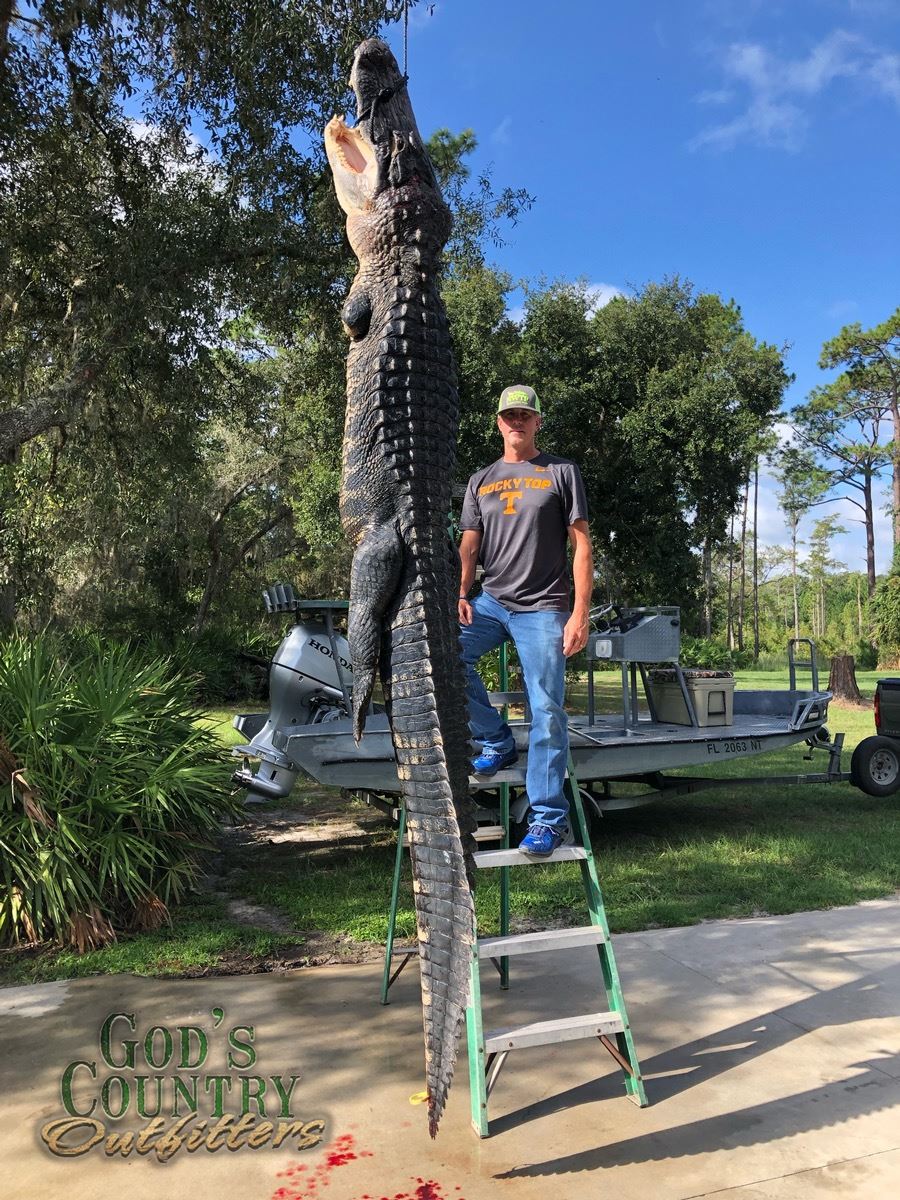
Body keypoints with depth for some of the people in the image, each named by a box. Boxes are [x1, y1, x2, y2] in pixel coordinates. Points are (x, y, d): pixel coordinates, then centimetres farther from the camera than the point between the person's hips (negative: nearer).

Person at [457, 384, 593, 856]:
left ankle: (549, 817, 1)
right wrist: (461, 595, -8)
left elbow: (581, 544, 1)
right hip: (491, 602, 4)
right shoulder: (481, 480, 17)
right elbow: (469, 542, 11)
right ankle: (496, 741, 2)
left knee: (546, 711, -8)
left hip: (544, 608, -4)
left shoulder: (561, 472, 6)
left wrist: (581, 613, -9)